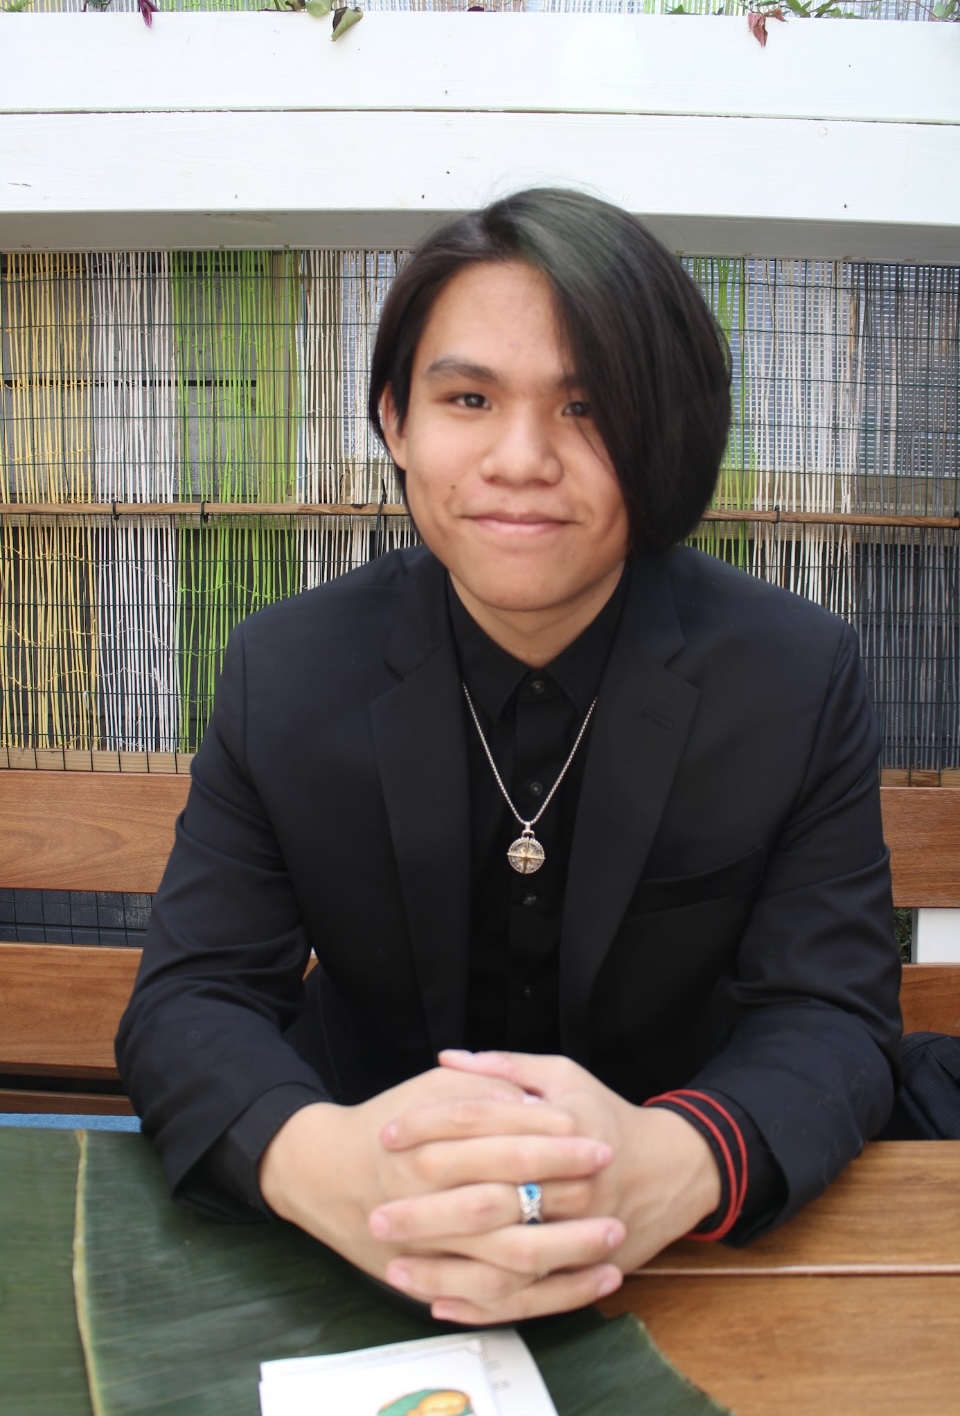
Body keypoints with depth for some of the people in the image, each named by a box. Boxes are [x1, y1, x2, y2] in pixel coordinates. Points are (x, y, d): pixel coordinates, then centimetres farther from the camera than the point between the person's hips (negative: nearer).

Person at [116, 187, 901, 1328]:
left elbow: (832, 1015, -10)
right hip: (360, 1269, 0)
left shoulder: (802, 678, -8)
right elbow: (191, 998, -9)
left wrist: (682, 1163, -33)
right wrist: (316, 1160, -33)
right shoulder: (285, 672, -6)